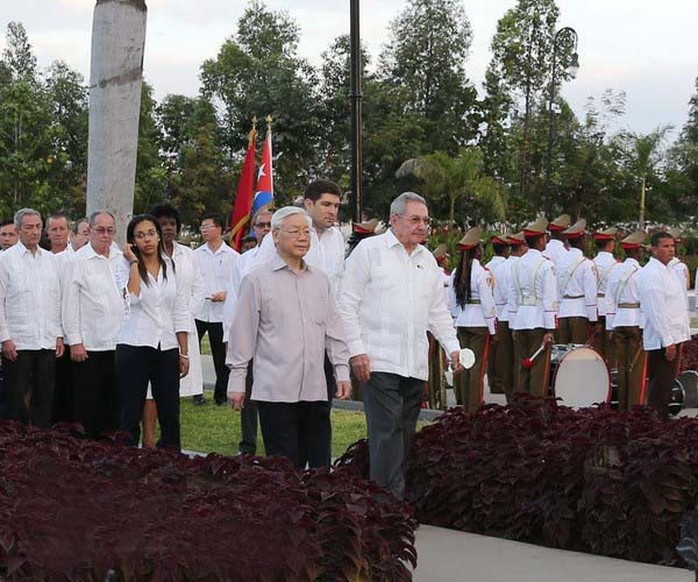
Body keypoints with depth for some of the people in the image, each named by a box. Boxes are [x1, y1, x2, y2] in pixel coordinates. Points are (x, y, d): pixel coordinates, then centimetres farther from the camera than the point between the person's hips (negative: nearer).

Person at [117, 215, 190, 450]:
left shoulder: (171, 266, 10)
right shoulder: (126, 267, 0)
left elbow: (181, 313, 12)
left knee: (170, 413, 3)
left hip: (166, 348, 3)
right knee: (131, 414, 0)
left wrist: (184, 353, 8)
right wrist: (134, 263, -12)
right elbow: (133, 297, -20)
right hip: (134, 347, -3)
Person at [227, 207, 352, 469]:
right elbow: (243, 333, 1)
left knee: (320, 464, 5)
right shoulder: (257, 280, 0)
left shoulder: (320, 280, 15)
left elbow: (333, 329, 18)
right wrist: (237, 380, -1)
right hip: (276, 390, -5)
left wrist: (342, 371, 12)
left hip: (315, 389, 5)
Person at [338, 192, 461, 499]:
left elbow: (438, 311, 24)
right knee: (386, 431, -12)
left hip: (416, 365, 6)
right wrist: (356, 350, -10)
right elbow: (348, 304, -4)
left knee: (406, 433, 6)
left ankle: (398, 497, 10)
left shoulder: (427, 259, 18)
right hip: (379, 361, -6)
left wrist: (452, 346, 11)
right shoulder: (369, 250, -1)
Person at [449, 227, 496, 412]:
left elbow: (451, 303, 10)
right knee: (478, 366, -2)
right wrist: (492, 326, -5)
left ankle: (465, 404, 15)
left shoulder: (456, 274, 6)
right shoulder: (482, 273, -13)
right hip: (479, 323, -6)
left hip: (462, 322, 6)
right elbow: (487, 302, -12)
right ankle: (474, 407, -2)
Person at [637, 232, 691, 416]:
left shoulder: (671, 271, 14)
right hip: (662, 338, -9)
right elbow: (656, 310, -20)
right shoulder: (650, 274, -16)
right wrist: (668, 341, -21)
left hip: (673, 336, 9)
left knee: (666, 383, 14)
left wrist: (679, 337, 15)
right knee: (660, 385, -6)